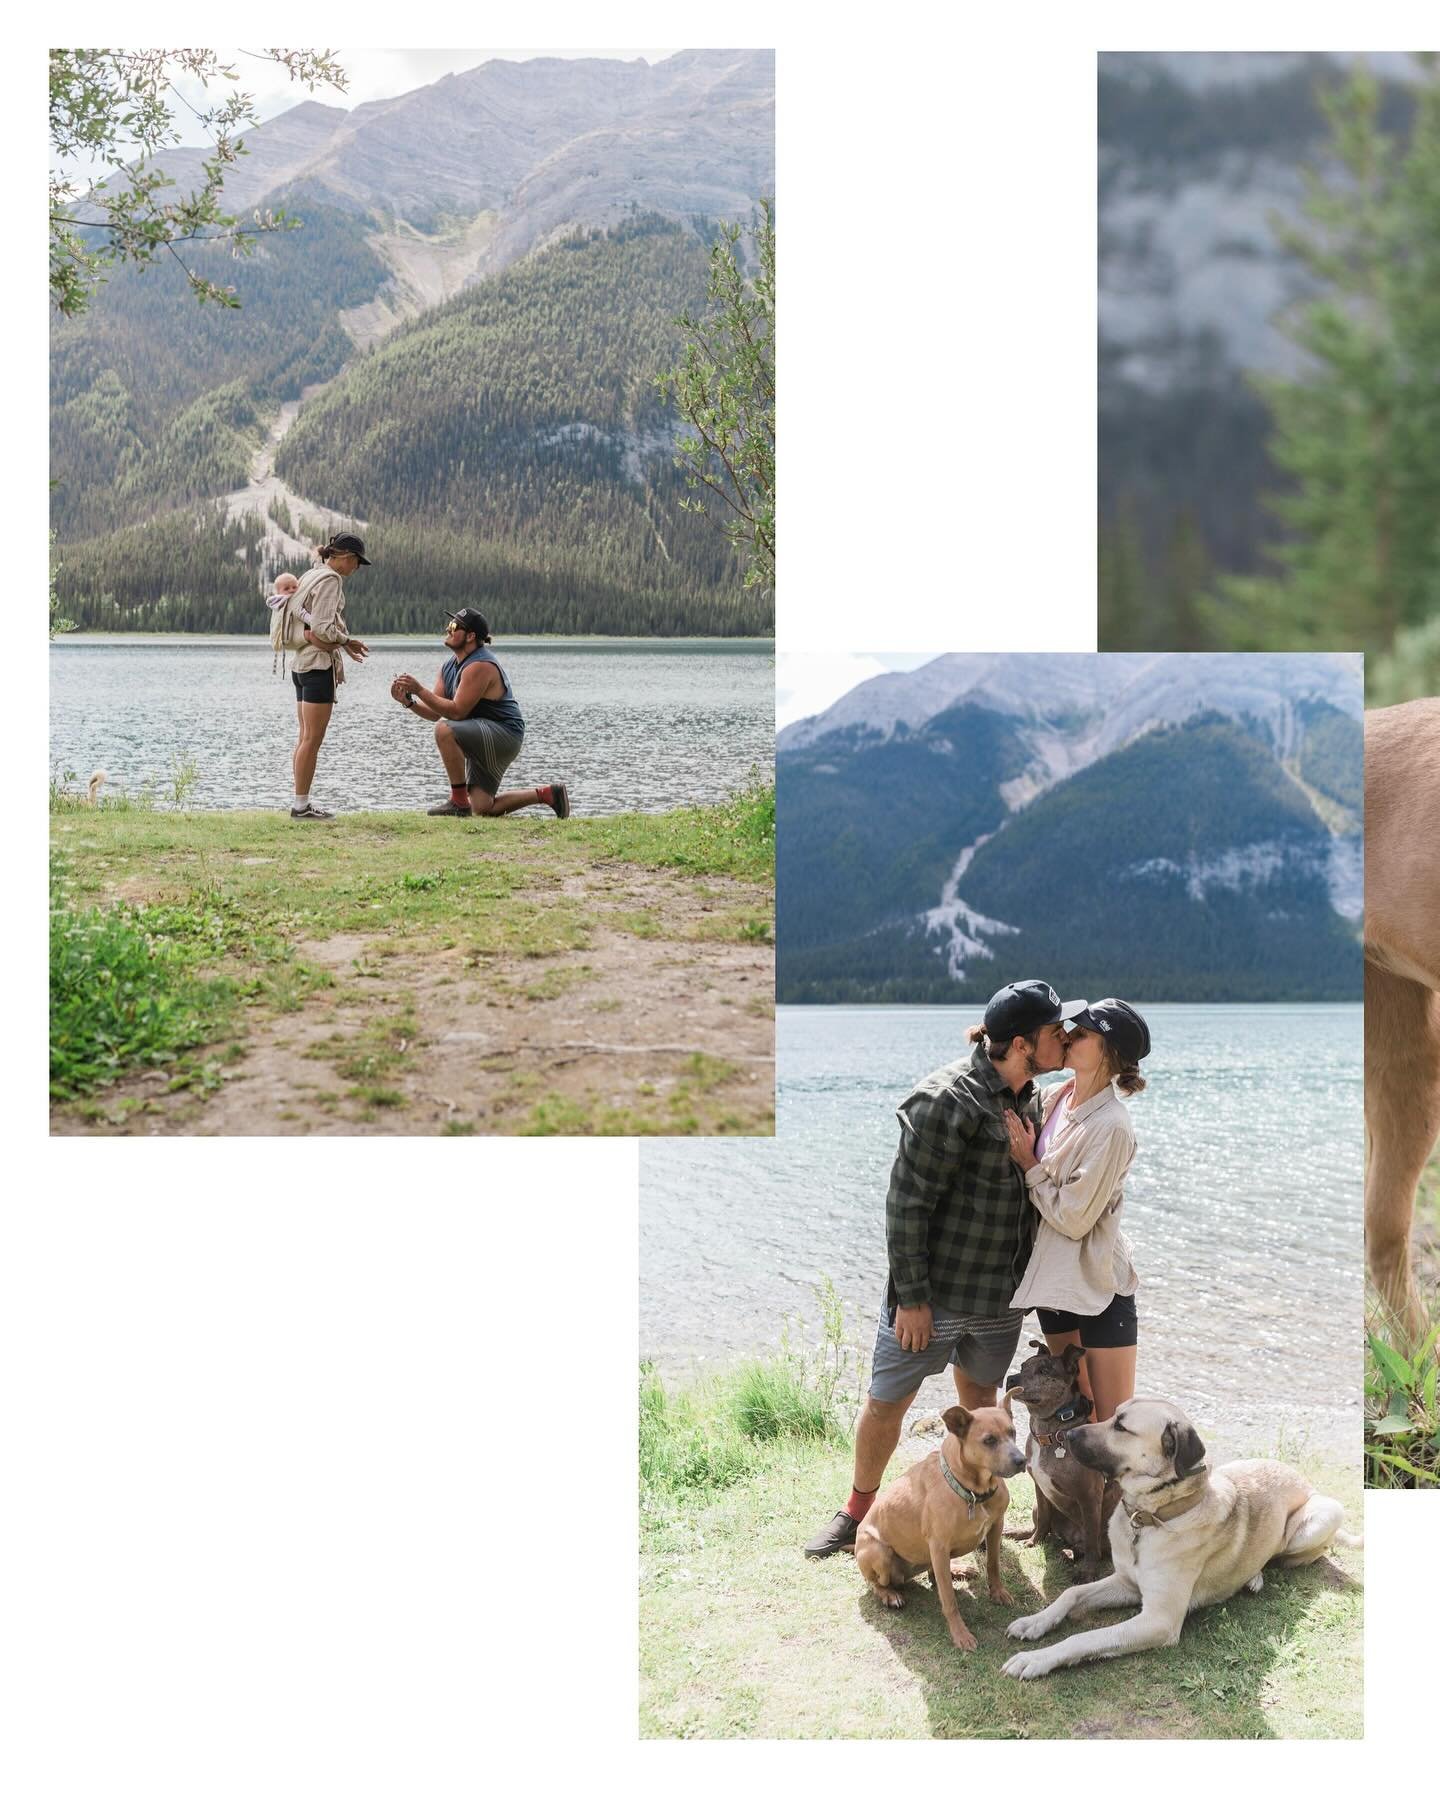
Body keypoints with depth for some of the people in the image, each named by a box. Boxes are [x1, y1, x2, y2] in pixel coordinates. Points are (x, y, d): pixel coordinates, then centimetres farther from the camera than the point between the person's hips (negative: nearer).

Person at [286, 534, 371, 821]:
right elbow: (323, 629, -20)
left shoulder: (311, 576, 18)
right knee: (312, 740, -7)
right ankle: (301, 805, -6)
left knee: (305, 738, 11)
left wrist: (344, 645, 13)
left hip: (302, 663, 10)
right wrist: (348, 641, -4)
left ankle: (301, 804, 14)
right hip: (319, 664, -10)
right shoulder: (330, 579, -12)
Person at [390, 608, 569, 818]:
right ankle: (547, 794, 22)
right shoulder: (450, 667, 9)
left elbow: (457, 712, -26)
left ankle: (459, 801, -22)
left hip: (504, 734, -10)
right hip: (484, 741, 10)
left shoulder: (480, 666, -20)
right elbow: (434, 713, 7)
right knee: (482, 809, 7)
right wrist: (408, 701, -10)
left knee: (445, 730, -31)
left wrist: (419, 690, -26)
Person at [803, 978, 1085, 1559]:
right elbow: (908, 1202, -19)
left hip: (999, 1295, 6)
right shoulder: (948, 1099, -20)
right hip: (934, 1293, -6)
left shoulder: (1030, 1101, 5)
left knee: (979, 1400, 18)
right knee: (886, 1402, 6)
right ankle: (857, 1512, 27)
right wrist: (912, 1297, -19)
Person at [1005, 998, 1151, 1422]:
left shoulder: (1111, 1126, -22)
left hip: (1099, 1285, -8)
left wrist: (1029, 1165, -14)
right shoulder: (1053, 1097, 0)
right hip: (1052, 1276, 8)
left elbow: (1073, 1219, -21)